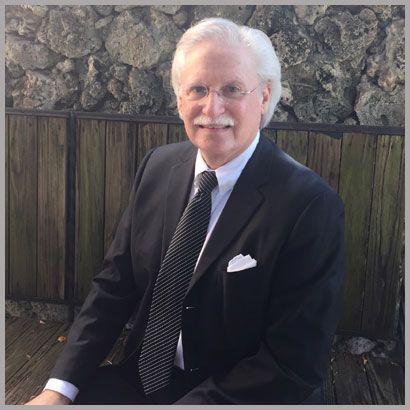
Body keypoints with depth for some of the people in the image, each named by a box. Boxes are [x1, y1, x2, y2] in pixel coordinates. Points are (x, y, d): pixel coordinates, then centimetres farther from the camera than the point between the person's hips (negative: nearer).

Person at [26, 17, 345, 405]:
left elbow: (293, 364, -18)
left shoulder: (310, 205, -19)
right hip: (142, 379, 5)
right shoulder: (157, 166, -2)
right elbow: (115, 284, 1)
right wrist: (60, 388, -9)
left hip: (240, 395, -4)